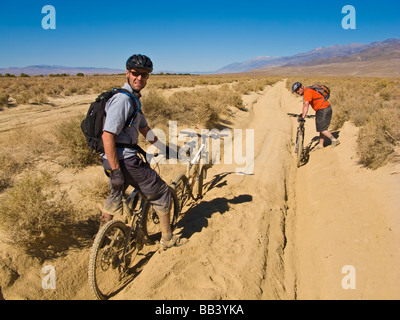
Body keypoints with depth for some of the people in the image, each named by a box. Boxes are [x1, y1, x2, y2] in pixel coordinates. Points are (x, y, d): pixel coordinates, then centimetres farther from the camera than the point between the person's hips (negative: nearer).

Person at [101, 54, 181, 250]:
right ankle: (167, 239, 19)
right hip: (124, 160, -10)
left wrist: (165, 149, 23)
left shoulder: (133, 99, 14)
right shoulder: (122, 99, -18)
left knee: (116, 196, 29)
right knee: (161, 192, 4)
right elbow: (107, 136, -25)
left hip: (116, 160, 10)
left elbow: (145, 129, 21)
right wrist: (116, 171, -26)